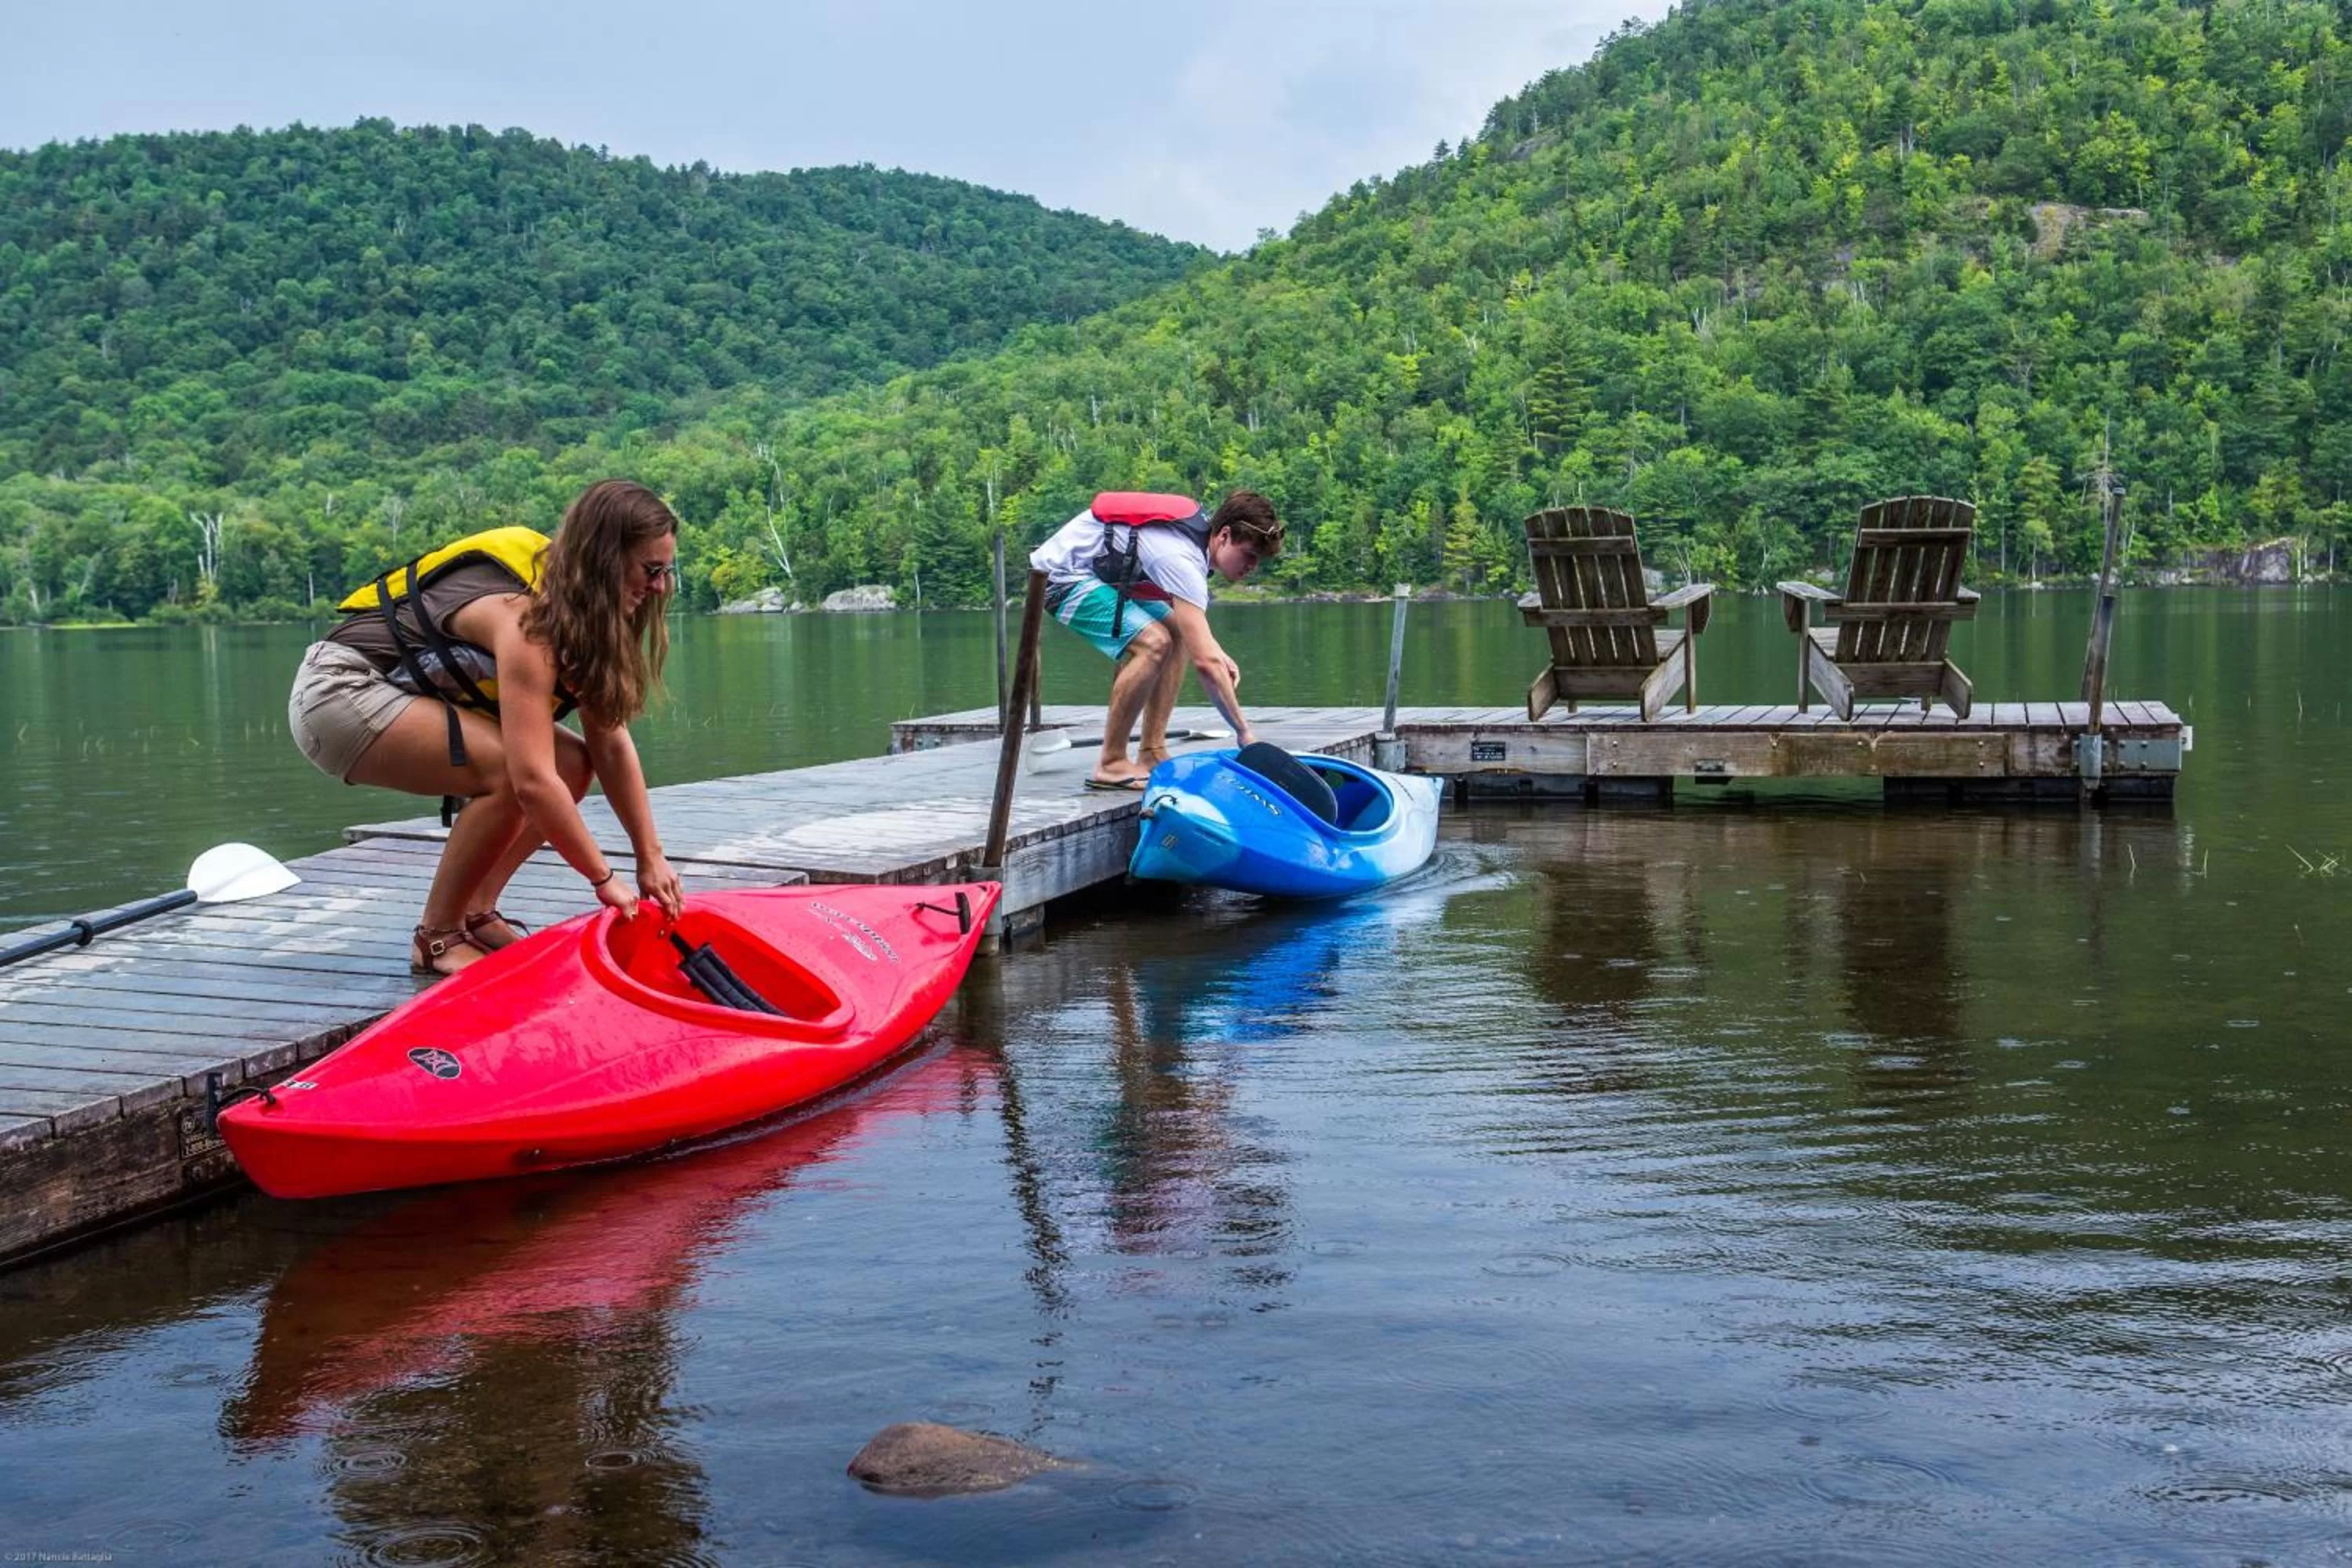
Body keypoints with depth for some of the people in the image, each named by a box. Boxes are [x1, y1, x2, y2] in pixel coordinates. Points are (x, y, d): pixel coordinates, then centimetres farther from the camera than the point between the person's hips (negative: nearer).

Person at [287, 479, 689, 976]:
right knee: (510, 770, -28)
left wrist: (651, 859, -6)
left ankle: (475, 914, 3)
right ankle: (437, 939, -12)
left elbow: (611, 745, -2)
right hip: (338, 692, -10)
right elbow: (531, 781, -33)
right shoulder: (526, 616, -28)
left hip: (399, 693, 10)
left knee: (571, 764, -2)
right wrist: (604, 879, -24)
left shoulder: (582, 613, -1)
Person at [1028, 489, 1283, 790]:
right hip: (1062, 576, -11)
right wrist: (1245, 733, -29)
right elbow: (1204, 663, -34)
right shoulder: (1182, 559, -29)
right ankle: (1110, 765, -17)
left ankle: (1151, 754, 6)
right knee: (1154, 643, -25)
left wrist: (1218, 656, 1)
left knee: (1178, 631, 9)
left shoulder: (1201, 525, 0)